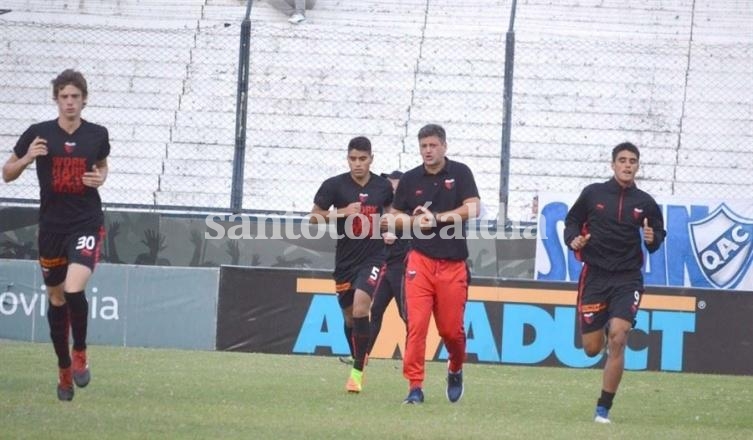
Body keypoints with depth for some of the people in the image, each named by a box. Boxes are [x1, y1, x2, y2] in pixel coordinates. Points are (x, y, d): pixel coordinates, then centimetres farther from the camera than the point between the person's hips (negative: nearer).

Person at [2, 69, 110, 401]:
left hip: (87, 224, -2)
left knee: (74, 289, -22)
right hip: (52, 226, 2)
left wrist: (100, 178, -3)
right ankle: (64, 369, 26)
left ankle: (80, 354, 0)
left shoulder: (97, 135, -1)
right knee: (56, 298, 10)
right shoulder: (38, 134, -5)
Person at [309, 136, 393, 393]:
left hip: (373, 258, -1)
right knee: (349, 316, 11)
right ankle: (357, 361, 35)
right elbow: (314, 217, -3)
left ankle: (357, 371, -15)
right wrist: (341, 213, -18)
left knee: (360, 307, -21)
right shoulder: (334, 185, -5)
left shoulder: (383, 187, 2)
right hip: (345, 260, 1)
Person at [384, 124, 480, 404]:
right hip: (420, 260, 1)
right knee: (416, 324, -11)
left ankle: (456, 370, 33)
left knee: (451, 329, 4)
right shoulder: (410, 179, 8)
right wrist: (414, 221, -6)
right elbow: (394, 217, 15)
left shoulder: (460, 173, 2)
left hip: (453, 264, -1)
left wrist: (437, 218, -15)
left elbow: (473, 208, -9)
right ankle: (415, 386, -8)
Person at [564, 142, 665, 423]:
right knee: (592, 348, 2)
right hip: (594, 275, 1)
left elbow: (659, 233, 13)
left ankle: (603, 408, -9)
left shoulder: (645, 203, 2)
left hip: (627, 278, -1)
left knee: (618, 339, -18)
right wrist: (573, 239, -8)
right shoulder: (593, 193, 1)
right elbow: (572, 220, 12)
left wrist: (653, 239, -10)